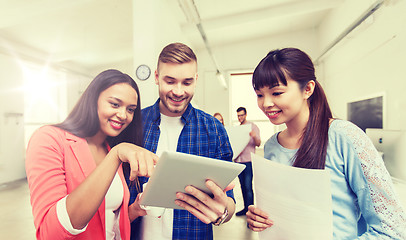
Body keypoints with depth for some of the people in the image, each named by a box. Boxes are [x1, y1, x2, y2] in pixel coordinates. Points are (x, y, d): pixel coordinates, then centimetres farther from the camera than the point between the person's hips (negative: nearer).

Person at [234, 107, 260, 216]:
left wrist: (254, 136, -28)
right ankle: (245, 208, 23)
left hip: (248, 161, -5)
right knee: (243, 186, 12)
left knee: (248, 186, -6)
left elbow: (258, 144, -8)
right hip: (238, 160, 6)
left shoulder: (253, 126, 0)